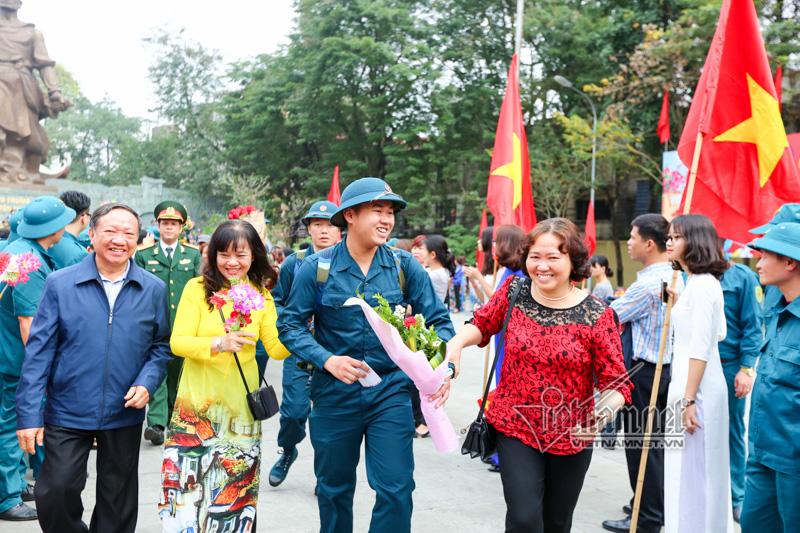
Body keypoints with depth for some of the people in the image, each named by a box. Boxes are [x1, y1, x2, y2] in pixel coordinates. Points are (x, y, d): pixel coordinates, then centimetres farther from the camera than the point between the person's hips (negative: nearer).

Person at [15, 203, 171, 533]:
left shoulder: (154, 289, -2)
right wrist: (29, 414, -9)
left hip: (125, 415, 2)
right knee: (54, 493, 0)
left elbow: (161, 345, 5)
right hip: (67, 414, -1)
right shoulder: (60, 284, -6)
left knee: (117, 505, 15)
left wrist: (147, 382, -14)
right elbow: (39, 351, -6)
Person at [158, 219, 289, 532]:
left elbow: (276, 349, 1)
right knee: (188, 482, -3)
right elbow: (177, 343, -12)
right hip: (197, 403, -2)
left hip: (240, 407, 2)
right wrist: (219, 344, -27)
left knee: (235, 487, 10)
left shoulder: (261, 295, 2)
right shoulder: (197, 288, -6)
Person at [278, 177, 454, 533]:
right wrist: (328, 360, -19)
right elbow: (290, 325, -5)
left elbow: (438, 320, -1)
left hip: (391, 391, 0)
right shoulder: (317, 268, -7)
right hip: (334, 393, 0)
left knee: (396, 489, -3)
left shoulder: (404, 266, -4)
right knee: (334, 488, 17)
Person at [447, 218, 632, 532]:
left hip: (572, 437, 0)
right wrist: (457, 342, -9)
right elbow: (482, 324, 11)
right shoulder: (514, 291, -6)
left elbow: (616, 383, -11)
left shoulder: (596, 315, -12)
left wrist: (608, 406, -32)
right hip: (516, 428, 0)